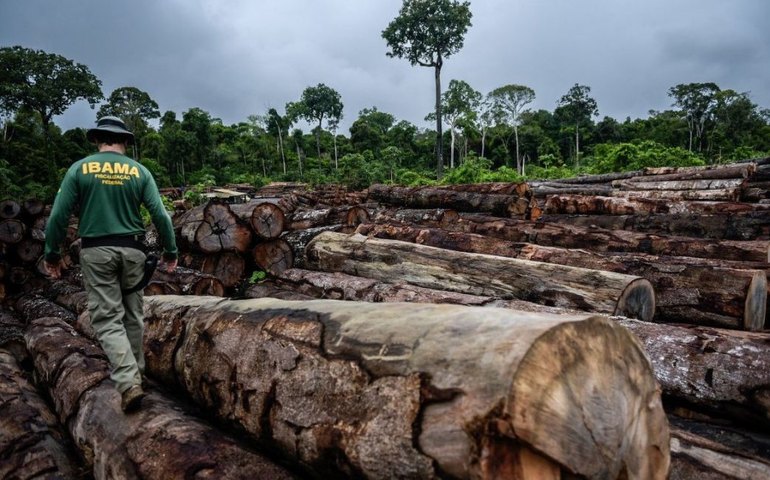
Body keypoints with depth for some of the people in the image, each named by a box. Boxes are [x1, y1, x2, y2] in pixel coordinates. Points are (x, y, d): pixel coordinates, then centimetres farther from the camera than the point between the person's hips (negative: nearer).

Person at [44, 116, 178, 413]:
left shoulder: (79, 169, 0)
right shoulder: (139, 171, 3)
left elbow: (59, 215, -2)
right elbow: (160, 215, -3)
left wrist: (52, 254, 8)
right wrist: (170, 251, 7)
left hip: (96, 251, -1)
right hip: (132, 249, 2)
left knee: (107, 319, -1)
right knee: (133, 315, 14)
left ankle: (128, 383, -15)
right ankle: (135, 373, 26)